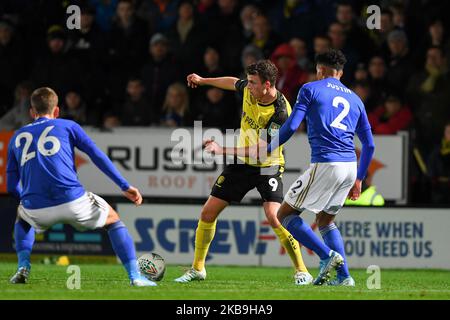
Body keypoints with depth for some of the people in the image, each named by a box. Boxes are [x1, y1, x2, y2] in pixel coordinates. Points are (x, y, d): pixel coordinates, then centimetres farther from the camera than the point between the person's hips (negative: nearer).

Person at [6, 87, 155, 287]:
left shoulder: (17, 137, 23)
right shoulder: (68, 126, 16)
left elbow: (12, 186, 23)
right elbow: (97, 156, 6)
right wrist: (125, 187, 5)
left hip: (36, 210, 2)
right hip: (72, 201, -2)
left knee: (23, 217, 39)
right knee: (113, 219, 25)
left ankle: (23, 267, 18)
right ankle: (134, 276, 9)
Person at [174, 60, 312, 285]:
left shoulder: (281, 112, -28)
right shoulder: (248, 89, -9)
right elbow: (234, 83, 17)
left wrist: (223, 150, -32)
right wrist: (203, 80, 27)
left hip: (267, 166, -6)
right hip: (241, 164, 6)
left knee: (274, 216, -24)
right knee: (208, 212, 3)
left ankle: (302, 271, -11)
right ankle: (197, 269, 18)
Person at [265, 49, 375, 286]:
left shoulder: (310, 89, 5)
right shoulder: (354, 99, 20)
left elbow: (291, 126, -5)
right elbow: (369, 145, 20)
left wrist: (269, 149, 9)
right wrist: (358, 179, 28)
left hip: (325, 164, -6)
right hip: (350, 166, 6)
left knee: (285, 215, 4)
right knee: (325, 220, 23)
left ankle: (328, 255, -12)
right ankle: (344, 276, 9)